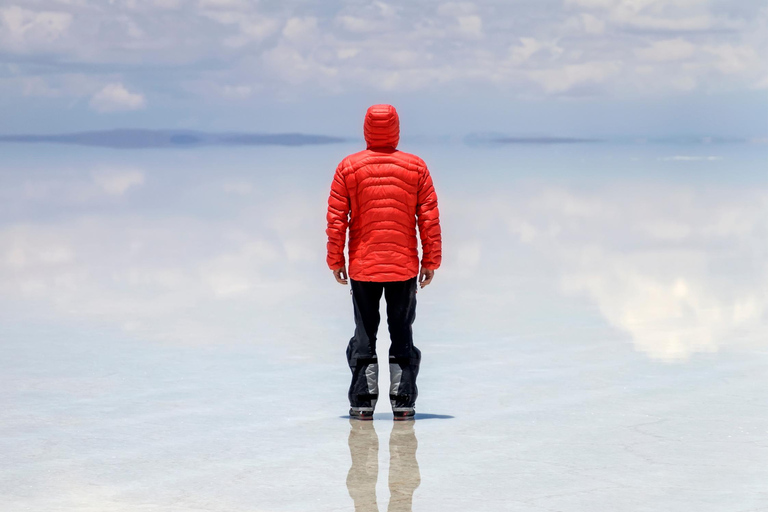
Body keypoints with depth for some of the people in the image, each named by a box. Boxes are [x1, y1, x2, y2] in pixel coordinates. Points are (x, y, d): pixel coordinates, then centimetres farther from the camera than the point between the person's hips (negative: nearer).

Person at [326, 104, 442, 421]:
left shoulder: (348, 168, -3)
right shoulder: (416, 167, -1)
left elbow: (336, 219, -3)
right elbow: (430, 218, -1)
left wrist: (335, 261, 6)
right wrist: (431, 261, 5)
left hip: (362, 266, 0)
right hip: (405, 265, 0)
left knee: (364, 335, 7)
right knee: (402, 335, 7)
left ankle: (363, 402, 5)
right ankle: (403, 403, 5)